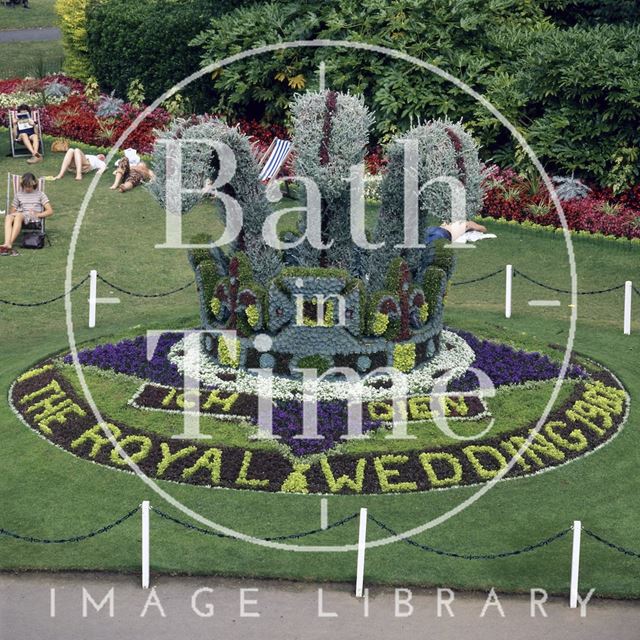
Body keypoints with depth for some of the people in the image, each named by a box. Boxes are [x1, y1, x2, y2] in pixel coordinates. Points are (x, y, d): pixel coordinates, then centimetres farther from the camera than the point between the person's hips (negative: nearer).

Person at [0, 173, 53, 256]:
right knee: (8, 217, -35)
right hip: (20, 217, 3)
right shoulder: (18, 195, 25)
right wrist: (12, 213, -1)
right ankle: (7, 244, -54)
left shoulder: (40, 194, 16)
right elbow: (12, 211, 24)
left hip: (34, 219, -3)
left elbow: (50, 211, 7)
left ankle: (10, 243, -51)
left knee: (18, 216, -38)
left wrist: (37, 214, -10)